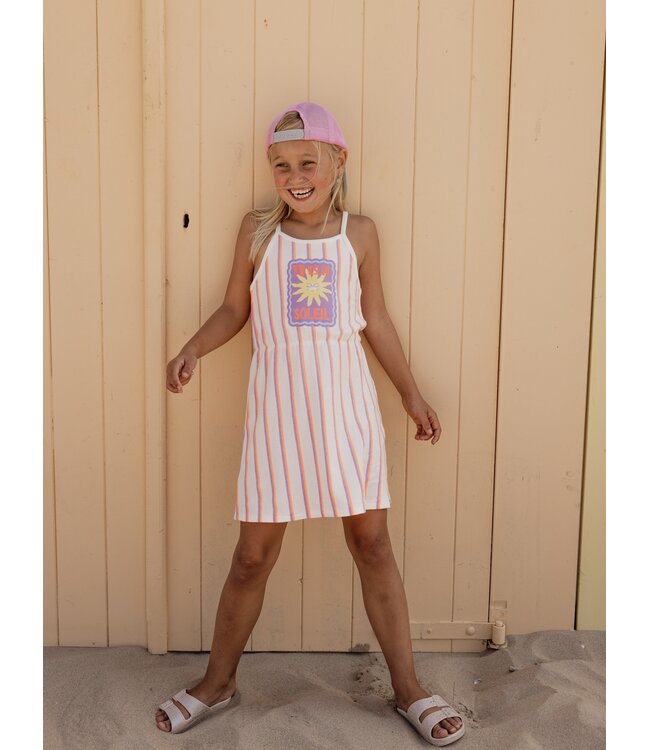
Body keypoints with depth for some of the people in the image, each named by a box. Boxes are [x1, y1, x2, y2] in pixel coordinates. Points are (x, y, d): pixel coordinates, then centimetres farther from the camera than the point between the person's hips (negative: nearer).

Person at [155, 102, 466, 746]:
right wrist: (192, 350, -8)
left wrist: (410, 393, 12)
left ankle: (408, 688, 22)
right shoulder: (258, 230, 1)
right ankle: (217, 681, 28)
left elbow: (376, 319, 10)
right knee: (254, 554, 6)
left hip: (345, 408, 1)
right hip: (276, 409, 0)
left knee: (371, 542, 6)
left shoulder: (358, 233, 2)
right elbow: (234, 309, 9)